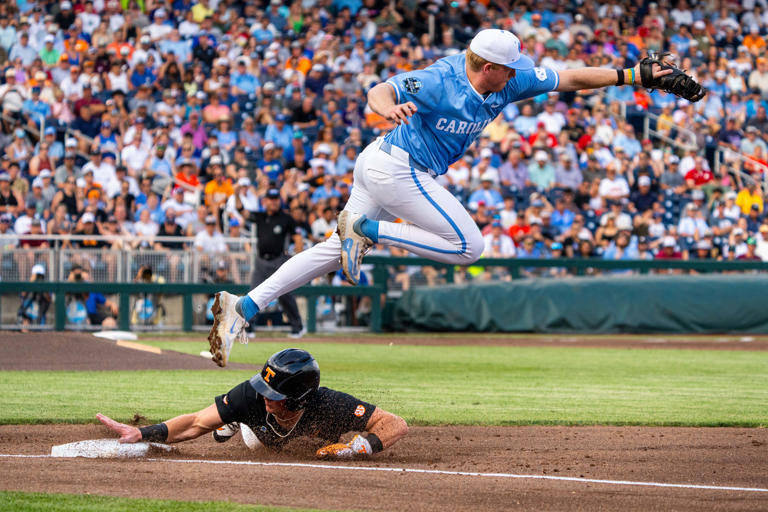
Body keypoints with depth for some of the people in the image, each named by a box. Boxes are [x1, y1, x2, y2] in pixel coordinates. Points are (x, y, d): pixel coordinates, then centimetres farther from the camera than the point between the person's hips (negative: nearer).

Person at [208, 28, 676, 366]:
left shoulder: (509, 82, 1)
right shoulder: (439, 81, -22)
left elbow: (569, 79, 6)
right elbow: (379, 91, -32)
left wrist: (630, 76, 1)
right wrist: (389, 109, -56)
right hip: (397, 169, -9)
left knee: (336, 251, 7)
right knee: (468, 245, -10)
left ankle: (245, 307, 2)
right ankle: (365, 230, -8)